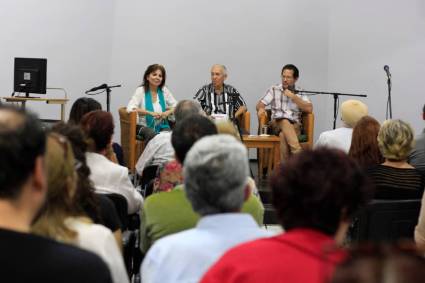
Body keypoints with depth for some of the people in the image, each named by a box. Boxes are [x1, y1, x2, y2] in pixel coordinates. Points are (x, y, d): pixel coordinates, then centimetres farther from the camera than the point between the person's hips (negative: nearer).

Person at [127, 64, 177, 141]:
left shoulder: (164, 91, 9)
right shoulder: (141, 90, -1)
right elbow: (130, 109, -14)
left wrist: (167, 112, -12)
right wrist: (150, 113, -22)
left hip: (162, 126, 3)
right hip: (144, 126, -3)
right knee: (152, 135, -37)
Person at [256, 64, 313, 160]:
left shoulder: (300, 92, 12)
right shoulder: (274, 89, 14)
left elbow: (309, 109, -1)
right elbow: (260, 104, 9)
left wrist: (293, 97, -6)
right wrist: (261, 108, -16)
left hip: (294, 125, 1)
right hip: (276, 123, -1)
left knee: (283, 135, -36)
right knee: (285, 122, -38)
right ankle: (298, 155, -52)